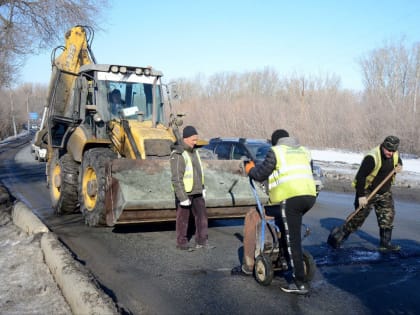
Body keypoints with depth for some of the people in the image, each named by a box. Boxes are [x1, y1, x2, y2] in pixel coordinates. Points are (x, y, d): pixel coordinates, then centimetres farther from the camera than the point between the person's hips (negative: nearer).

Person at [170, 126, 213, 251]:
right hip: (184, 193, -8)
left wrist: (202, 188, 19)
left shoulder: (194, 151, 9)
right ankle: (182, 243, 17)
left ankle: (201, 241, 21)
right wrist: (183, 197, -21)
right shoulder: (178, 155, -17)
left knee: (202, 215, 10)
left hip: (197, 192, 8)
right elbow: (176, 178, -20)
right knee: (183, 218, 4)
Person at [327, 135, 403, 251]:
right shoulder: (372, 157, -27)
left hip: (385, 192, 7)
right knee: (358, 218, -3)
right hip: (368, 192, -7)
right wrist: (361, 196, -26)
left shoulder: (395, 155, -2)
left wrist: (399, 166, -3)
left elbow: (398, 162, 23)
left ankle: (385, 243, 20)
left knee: (388, 216, 5)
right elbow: (360, 176, -26)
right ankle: (336, 238, 9)